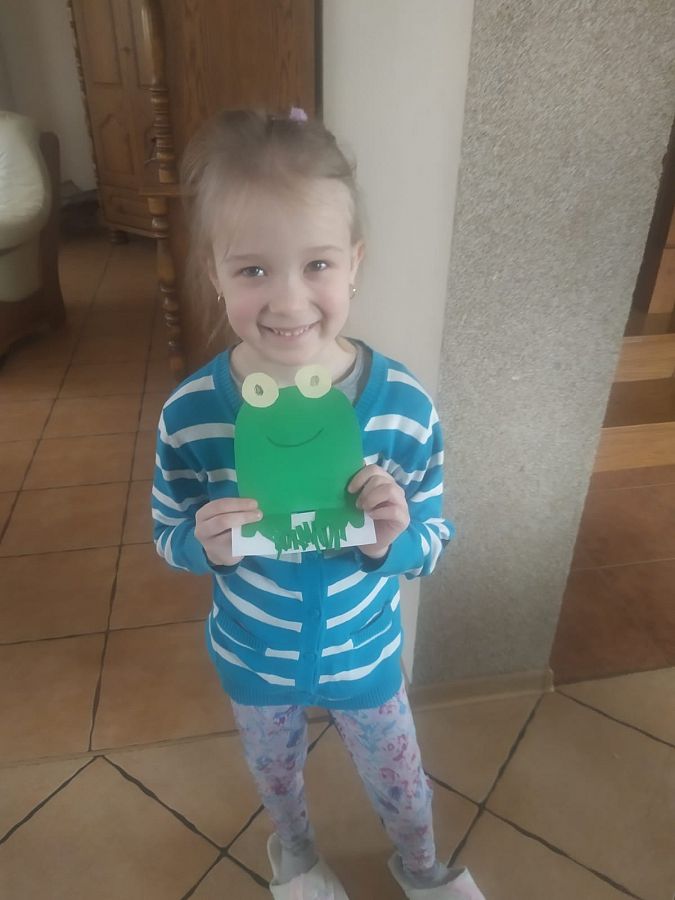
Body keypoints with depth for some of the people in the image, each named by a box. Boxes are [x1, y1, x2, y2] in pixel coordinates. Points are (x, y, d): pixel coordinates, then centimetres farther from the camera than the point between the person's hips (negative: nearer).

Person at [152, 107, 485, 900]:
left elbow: (434, 541, -13)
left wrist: (396, 538, -35)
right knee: (275, 772, 31)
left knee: (398, 778, 28)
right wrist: (205, 544, -32)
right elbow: (167, 537, -9)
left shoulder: (405, 406, -26)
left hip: (365, 655, 0)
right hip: (251, 660, 1)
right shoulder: (190, 414, -25)